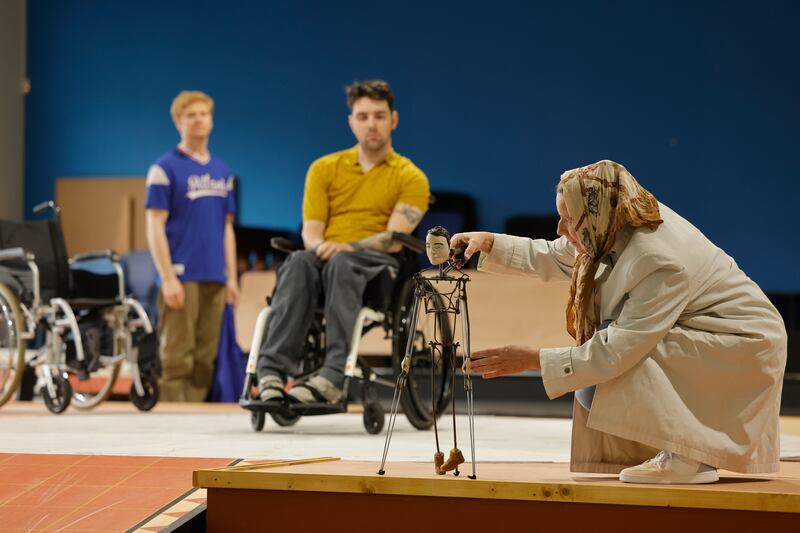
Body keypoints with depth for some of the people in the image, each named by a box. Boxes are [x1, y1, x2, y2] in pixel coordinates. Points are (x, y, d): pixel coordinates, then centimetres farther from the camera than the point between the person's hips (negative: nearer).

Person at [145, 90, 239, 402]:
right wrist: (168, 278, -14)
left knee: (205, 361, 7)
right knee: (177, 359, -7)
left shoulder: (222, 172, 16)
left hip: (214, 280, 6)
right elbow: (155, 226, -7)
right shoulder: (165, 168, -2)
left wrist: (231, 277, 12)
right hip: (182, 278, -6)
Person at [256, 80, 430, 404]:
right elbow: (310, 231, 8)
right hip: (328, 256, 2)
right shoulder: (324, 168, 16)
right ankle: (272, 371, -49)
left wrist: (348, 247, -24)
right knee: (298, 262, -35)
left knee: (342, 263, -39)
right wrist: (319, 246, -17)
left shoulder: (411, 178, 8)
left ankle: (335, 375, -54)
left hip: (377, 267, -2)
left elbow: (394, 239, -6)